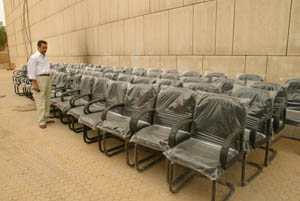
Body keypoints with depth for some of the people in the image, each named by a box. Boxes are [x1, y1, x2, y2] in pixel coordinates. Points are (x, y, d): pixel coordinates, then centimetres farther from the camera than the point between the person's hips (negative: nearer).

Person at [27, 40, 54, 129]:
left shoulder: (45, 56, 14)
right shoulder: (34, 57, -9)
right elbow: (31, 71, -13)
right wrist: (34, 84, -18)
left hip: (48, 79, 8)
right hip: (39, 79, -8)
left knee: (47, 100, 11)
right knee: (41, 101, -5)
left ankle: (46, 118, 21)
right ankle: (41, 121, 1)